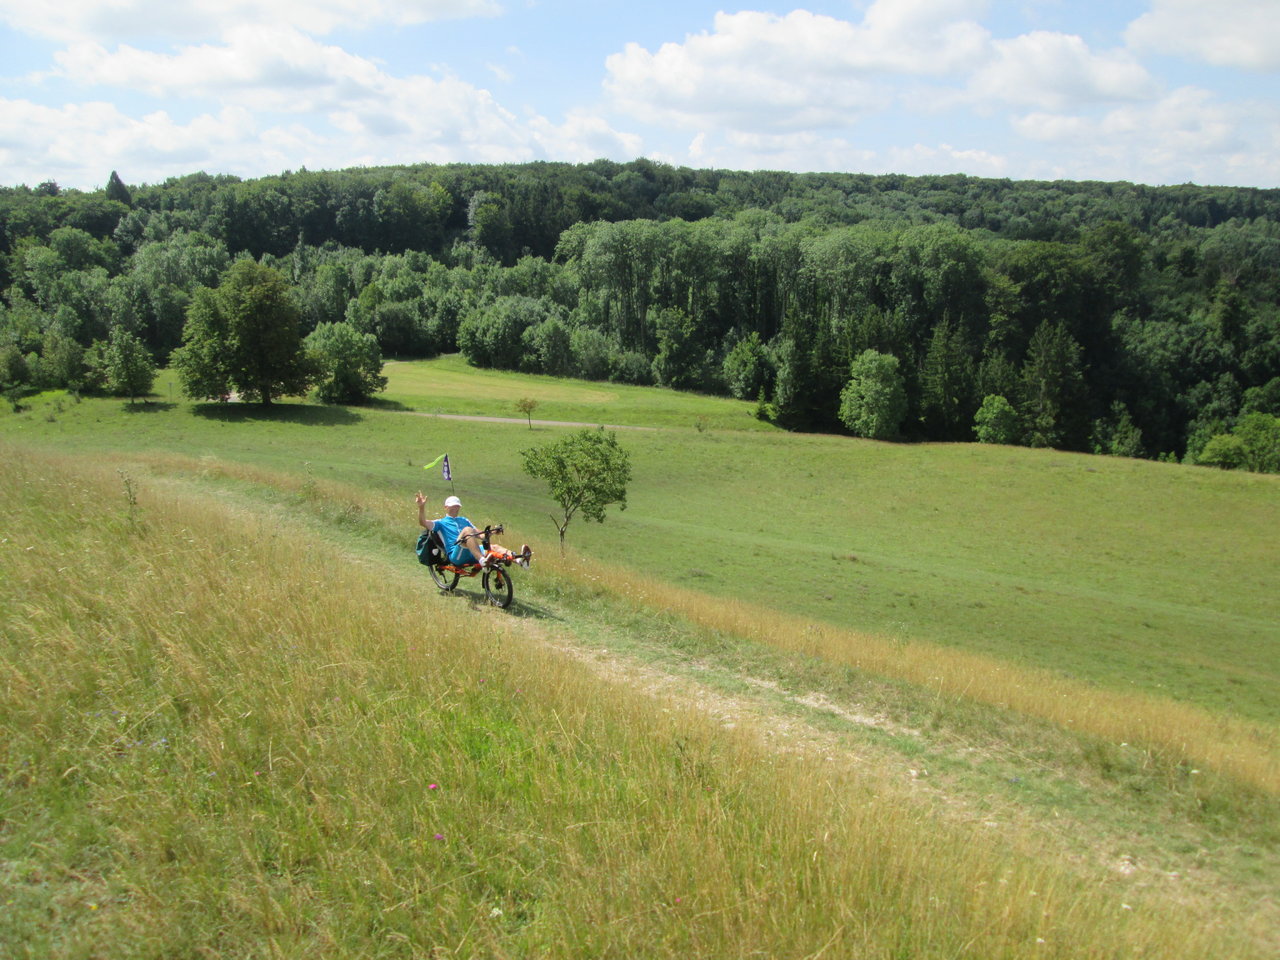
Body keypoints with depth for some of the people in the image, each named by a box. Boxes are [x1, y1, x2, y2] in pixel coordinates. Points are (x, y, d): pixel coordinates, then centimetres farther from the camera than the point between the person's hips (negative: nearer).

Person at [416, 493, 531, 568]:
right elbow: (423, 523, -3)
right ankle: (483, 560, -53)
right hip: (456, 556, -6)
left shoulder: (463, 520, 32)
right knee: (467, 530, -30)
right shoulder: (441, 523, 15)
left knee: (493, 547, -19)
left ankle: (518, 559, -48)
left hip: (472, 555, 6)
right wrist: (421, 507, -19)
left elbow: (479, 534, 26)